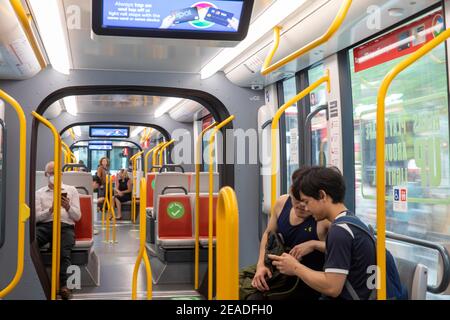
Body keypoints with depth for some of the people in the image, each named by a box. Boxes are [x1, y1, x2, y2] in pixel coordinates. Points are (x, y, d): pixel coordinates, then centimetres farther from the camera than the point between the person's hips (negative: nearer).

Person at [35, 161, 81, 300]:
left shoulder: (71, 190, 19)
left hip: (65, 226, -1)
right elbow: (36, 217, 6)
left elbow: (77, 216, 11)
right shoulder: (39, 193, 20)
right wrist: (50, 209, -13)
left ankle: (62, 283, -30)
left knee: (64, 250, -35)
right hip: (44, 226, 1)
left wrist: (68, 207, -10)